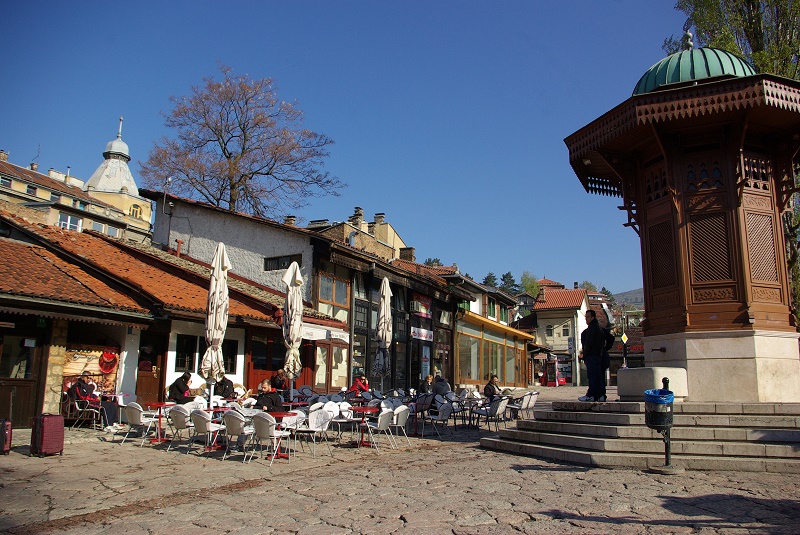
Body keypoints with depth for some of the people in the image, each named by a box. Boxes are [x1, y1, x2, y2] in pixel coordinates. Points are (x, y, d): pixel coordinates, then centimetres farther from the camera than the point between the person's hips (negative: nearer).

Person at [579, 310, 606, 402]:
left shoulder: (592, 328, -12)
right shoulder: (599, 327, 20)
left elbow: (589, 342, -17)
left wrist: (584, 353, -11)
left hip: (591, 355, -10)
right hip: (598, 355, 10)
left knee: (592, 375, -10)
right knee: (599, 375, 9)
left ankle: (591, 395, -11)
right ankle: (601, 395, 9)